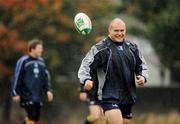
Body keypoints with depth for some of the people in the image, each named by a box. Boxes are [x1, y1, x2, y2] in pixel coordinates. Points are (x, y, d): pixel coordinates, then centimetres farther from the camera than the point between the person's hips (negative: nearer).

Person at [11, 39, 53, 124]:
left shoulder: (41, 61, 13)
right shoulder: (23, 61, -6)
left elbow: (46, 77, 19)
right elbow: (17, 77, -5)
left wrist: (48, 90, 7)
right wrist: (15, 93, -7)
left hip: (38, 95, 6)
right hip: (27, 95, -6)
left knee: (36, 117, 5)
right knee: (32, 117, -12)